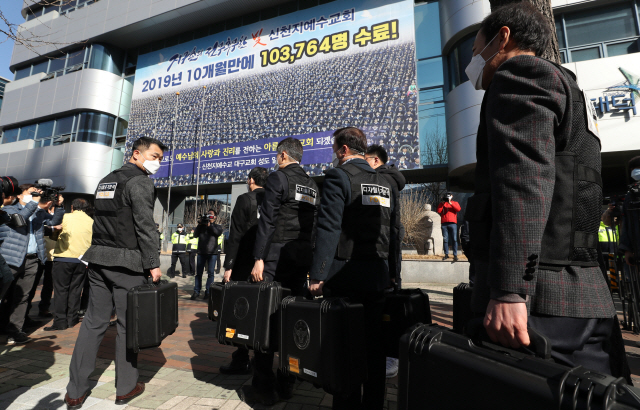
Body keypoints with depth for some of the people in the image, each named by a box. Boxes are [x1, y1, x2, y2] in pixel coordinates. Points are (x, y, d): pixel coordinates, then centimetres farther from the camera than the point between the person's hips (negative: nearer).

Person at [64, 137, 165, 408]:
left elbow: (101, 219, 17)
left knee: (93, 322, 13)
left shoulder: (105, 181, 17)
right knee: (128, 324, 4)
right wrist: (154, 264, -14)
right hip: (126, 261, -8)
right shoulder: (140, 182, -10)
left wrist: (101, 252, 19)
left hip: (98, 258, 8)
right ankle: (126, 388, 17)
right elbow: (145, 226, -17)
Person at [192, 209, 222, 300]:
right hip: (201, 252, 2)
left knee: (210, 273, -1)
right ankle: (196, 291, 10)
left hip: (212, 253, -2)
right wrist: (199, 225, -5)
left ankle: (208, 292, 5)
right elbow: (196, 234, 5)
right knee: (199, 272, 4)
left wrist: (210, 225, -9)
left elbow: (218, 232, -9)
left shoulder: (217, 226, 12)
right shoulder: (202, 226, 17)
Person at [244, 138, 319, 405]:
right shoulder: (312, 185, 15)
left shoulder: (278, 178, -5)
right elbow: (314, 225, 13)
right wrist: (308, 258, 16)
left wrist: (259, 258, -12)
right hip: (302, 257, 7)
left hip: (277, 255, -6)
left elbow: (267, 221, -12)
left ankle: (264, 386, 10)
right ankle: (286, 382, 22)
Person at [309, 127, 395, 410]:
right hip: (379, 275, 7)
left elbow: (329, 228, -16)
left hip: (346, 272, -6)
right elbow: (392, 230, 14)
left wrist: (317, 275, -15)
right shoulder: (385, 183, 14)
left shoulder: (339, 176, -7)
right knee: (374, 345, 15)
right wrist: (388, 271, 18)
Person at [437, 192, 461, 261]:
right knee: (445, 239, 0)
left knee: (454, 239, -7)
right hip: (444, 224, 2)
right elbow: (439, 211, 3)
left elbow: (458, 209, -5)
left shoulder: (455, 203, 15)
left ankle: (455, 255, -7)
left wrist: (450, 203, -11)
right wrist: (442, 203, -4)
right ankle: (446, 254, 7)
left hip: (452, 223, -1)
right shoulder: (442, 203, 18)